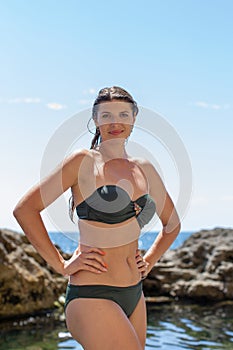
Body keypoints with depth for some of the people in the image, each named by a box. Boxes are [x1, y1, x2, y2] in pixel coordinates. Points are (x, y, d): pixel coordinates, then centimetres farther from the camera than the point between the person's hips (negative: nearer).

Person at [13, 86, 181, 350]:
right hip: (93, 298, -7)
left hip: (134, 297, 7)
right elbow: (25, 209, -9)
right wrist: (61, 265, -9)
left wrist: (148, 262, 13)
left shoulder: (145, 169, 10)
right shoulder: (84, 162, -6)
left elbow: (172, 224, 24)